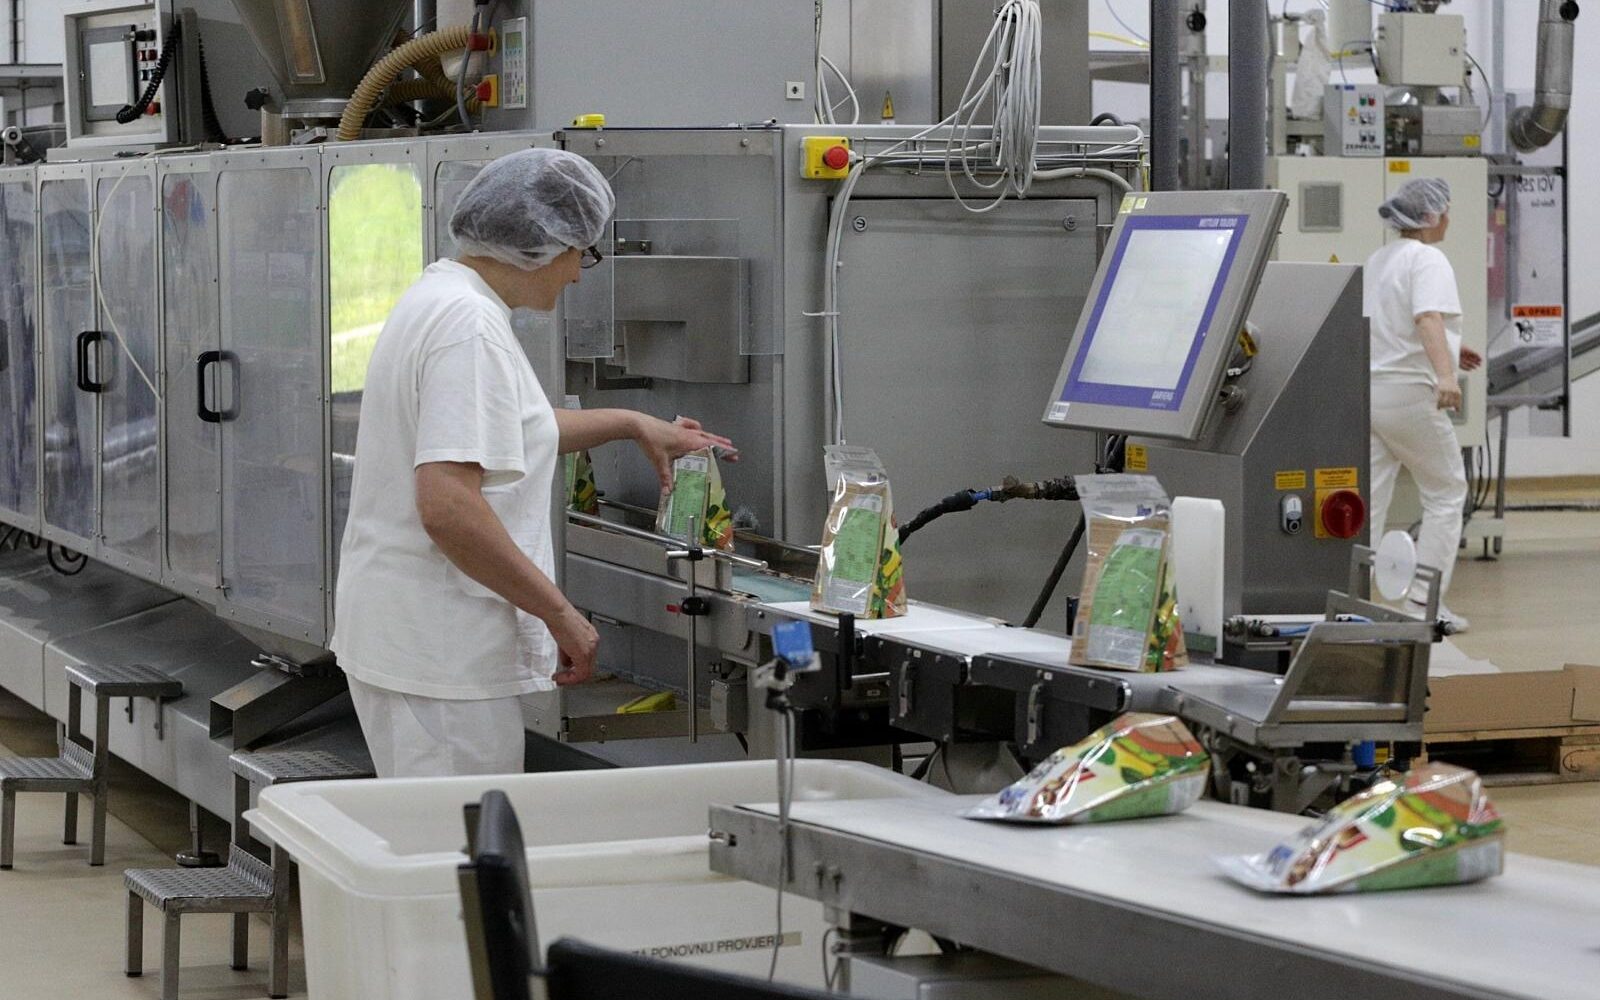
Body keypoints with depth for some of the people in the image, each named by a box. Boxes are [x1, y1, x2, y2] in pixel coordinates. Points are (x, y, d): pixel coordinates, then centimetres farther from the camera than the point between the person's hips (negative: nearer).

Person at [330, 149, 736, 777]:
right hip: (441, 655, -11)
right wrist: (560, 613, -20)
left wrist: (633, 426, 37)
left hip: (397, 632, 11)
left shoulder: (439, 295, 15)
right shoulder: (471, 325, -18)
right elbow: (447, 506, -27)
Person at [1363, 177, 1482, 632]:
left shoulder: (1377, 261, 17)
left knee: (1366, 500, 5)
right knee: (1446, 492, 6)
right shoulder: (1428, 259, -9)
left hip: (1364, 387, 7)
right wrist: (1444, 373, -38)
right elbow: (1428, 318, -26)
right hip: (1408, 391, -7)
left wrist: (1446, 351, 33)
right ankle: (1425, 599, 2)